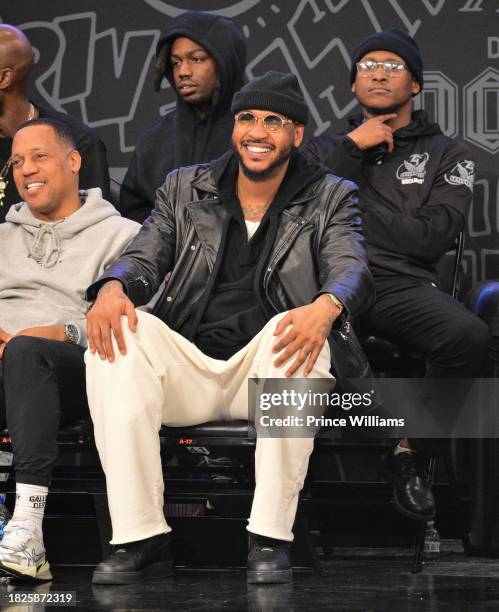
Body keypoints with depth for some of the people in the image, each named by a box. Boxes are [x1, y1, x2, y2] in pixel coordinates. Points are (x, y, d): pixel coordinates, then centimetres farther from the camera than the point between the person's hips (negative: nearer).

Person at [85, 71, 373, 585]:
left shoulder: (330, 199, 9)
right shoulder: (184, 188, 15)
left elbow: (352, 269, -8)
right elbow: (144, 259, 6)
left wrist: (325, 307, -34)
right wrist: (113, 287, -20)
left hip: (268, 367, -2)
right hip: (188, 366, 2)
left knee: (294, 331, -36)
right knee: (117, 331, -27)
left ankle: (270, 538, -30)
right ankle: (140, 538, -29)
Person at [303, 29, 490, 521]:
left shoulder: (445, 155, 17)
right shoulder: (326, 148, 26)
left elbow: (434, 236, 1)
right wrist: (352, 148, 2)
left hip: (400, 283, -1)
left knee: (468, 336, -34)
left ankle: (411, 457, -13)